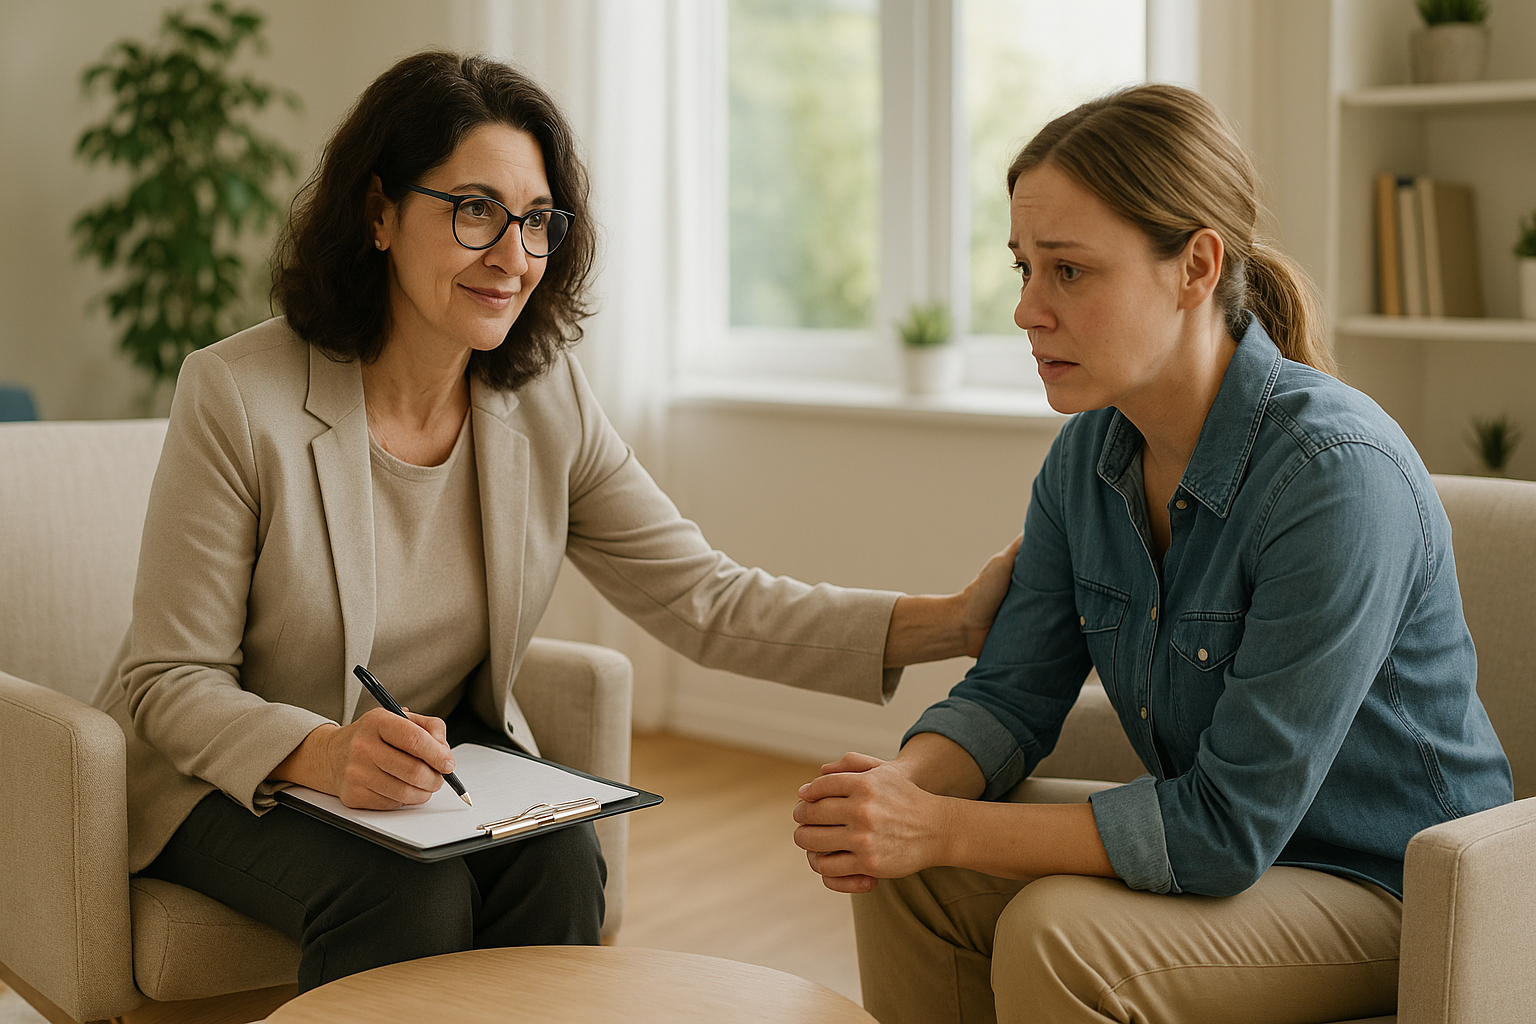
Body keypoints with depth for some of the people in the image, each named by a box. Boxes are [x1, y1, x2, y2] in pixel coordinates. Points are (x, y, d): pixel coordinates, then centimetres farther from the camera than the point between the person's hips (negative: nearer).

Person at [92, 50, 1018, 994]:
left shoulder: (548, 404, -6)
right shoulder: (236, 396, -19)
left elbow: (702, 598, -10)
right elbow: (169, 684, -16)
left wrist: (953, 622, -23)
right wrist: (324, 757, -37)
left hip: (447, 753, 4)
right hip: (233, 774, -4)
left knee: (560, 860, -26)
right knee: (411, 892, -31)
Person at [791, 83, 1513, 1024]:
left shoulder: (1337, 477, -28)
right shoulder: (1087, 456, -4)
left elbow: (1228, 825, -28)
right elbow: (1012, 693, 1)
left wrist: (943, 828, -29)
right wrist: (903, 786, -21)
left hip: (1391, 887, -7)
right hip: (1221, 838, 7)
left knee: (1058, 933, -28)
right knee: (902, 869, -7)